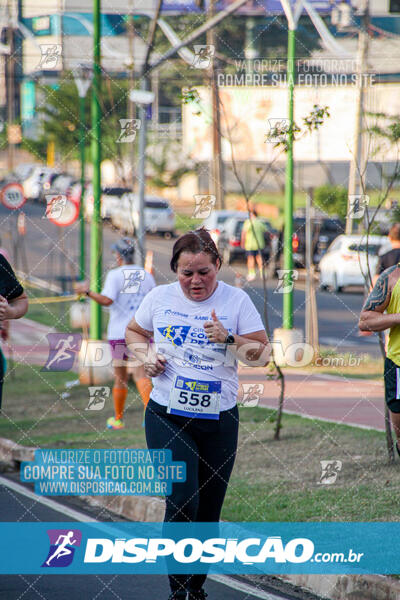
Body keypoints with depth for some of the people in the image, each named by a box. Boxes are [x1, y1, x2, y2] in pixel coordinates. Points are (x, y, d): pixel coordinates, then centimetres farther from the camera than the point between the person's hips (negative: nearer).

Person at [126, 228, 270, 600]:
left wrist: (228, 339, -20)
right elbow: (134, 332, 18)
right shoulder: (160, 298, 1)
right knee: (181, 503, -14)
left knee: (209, 510, 8)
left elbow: (262, 353, -3)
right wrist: (146, 355, -2)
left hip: (219, 420, 1)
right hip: (167, 417, -1)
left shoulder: (235, 300, -1)